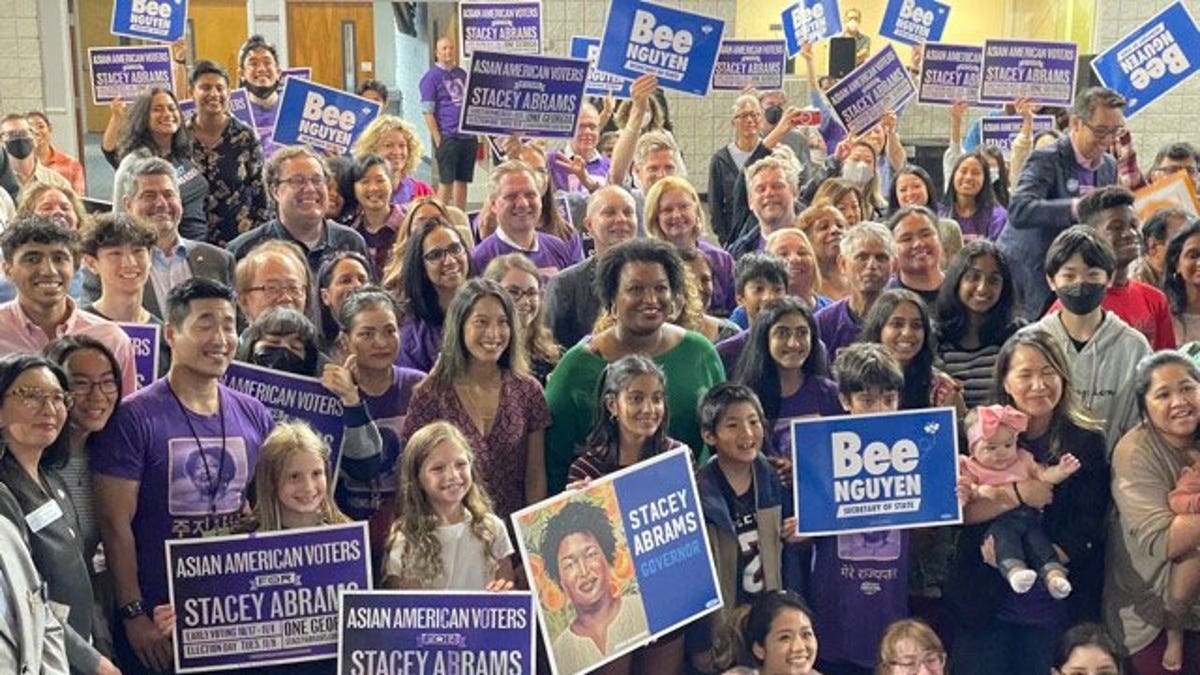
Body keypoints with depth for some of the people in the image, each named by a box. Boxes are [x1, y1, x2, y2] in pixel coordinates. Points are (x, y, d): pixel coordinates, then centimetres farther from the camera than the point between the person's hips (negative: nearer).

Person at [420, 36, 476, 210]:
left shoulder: (462, 74, 15)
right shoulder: (432, 77, -3)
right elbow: (428, 112, -7)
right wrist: (438, 140, -13)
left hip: (468, 136, 6)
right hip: (447, 137, -6)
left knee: (463, 180, 10)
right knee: (446, 182, -4)